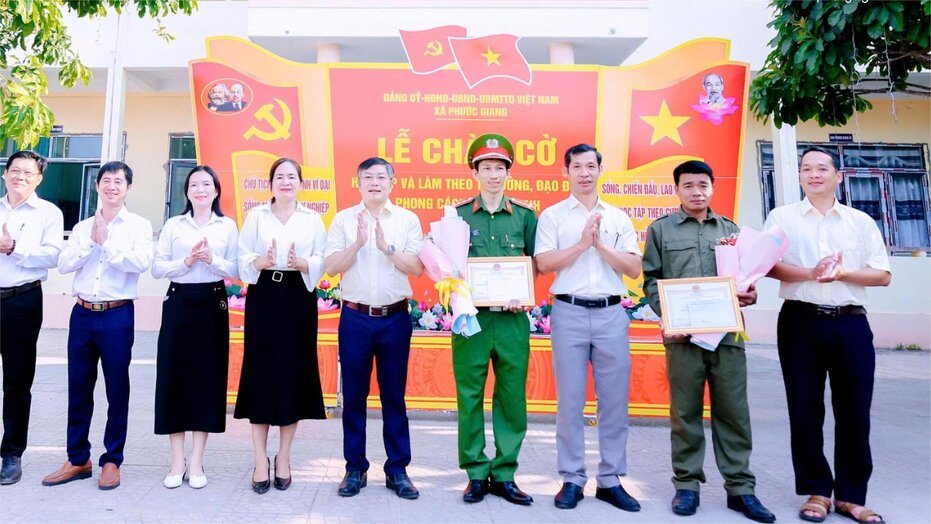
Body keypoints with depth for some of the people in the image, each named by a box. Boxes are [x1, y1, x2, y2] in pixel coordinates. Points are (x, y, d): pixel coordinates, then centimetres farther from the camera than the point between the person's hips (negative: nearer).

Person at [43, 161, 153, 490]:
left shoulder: (138, 225, 0)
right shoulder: (83, 227, 13)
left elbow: (141, 262, -16)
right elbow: (63, 265, 2)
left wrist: (107, 242, -12)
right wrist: (91, 242, -9)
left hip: (117, 315, -4)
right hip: (82, 313, 4)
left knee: (117, 390, 3)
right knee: (78, 389, 10)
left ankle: (112, 460, 15)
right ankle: (77, 459, 23)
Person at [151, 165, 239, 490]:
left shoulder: (228, 226, 7)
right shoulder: (173, 225, 8)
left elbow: (236, 271, 1)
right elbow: (157, 268, 1)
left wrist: (212, 259, -15)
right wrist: (187, 261, -14)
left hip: (212, 305, 0)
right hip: (179, 303, 0)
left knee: (208, 377, 1)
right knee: (174, 376, 0)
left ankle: (196, 462, 12)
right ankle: (177, 461, 11)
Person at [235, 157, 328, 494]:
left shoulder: (313, 220, 8)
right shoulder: (256, 216, 8)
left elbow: (321, 263, 1)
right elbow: (243, 259, 2)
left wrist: (301, 263, -19)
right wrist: (262, 262, -18)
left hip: (298, 299, 1)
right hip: (263, 298, 0)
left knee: (294, 374, 2)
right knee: (260, 373, -1)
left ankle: (284, 458, 15)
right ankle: (260, 459, 9)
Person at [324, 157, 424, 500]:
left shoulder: (408, 220, 3)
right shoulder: (344, 219, 4)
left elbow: (417, 268, -4)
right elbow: (331, 268, -3)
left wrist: (387, 246, -16)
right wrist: (358, 243, -15)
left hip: (395, 318, 0)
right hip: (355, 317, 0)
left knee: (394, 395, 7)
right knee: (354, 396, 7)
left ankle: (397, 469, 18)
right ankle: (355, 468, 20)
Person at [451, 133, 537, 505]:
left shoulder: (525, 215, 8)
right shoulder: (458, 214, 6)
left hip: (512, 318, 1)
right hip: (471, 317, -1)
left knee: (512, 397, 5)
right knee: (470, 397, 4)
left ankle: (504, 474, 19)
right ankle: (476, 474, 18)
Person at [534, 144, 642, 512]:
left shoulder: (619, 218, 12)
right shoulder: (552, 216, 6)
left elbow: (634, 269, 4)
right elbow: (544, 264, -6)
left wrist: (601, 244, -6)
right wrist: (582, 243, -10)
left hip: (611, 314, 2)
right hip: (569, 313, -2)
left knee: (614, 399, 5)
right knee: (570, 399, 3)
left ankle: (610, 480, 16)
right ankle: (572, 479, 13)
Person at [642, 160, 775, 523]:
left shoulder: (731, 229, 17)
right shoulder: (661, 229, 9)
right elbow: (651, 280, 4)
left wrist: (750, 295, -4)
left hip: (728, 332, 2)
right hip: (683, 334, -2)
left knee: (733, 411, 4)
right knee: (685, 411, 5)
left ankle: (740, 487, 14)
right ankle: (687, 483, 16)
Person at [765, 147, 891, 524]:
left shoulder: (862, 222, 12)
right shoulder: (782, 217, 7)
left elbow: (883, 275, 6)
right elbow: (768, 265, -4)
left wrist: (844, 273, -12)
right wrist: (810, 273, -20)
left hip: (851, 324, 2)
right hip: (801, 322, -1)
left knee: (854, 411, 3)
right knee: (805, 409, 3)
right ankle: (816, 491, 16)